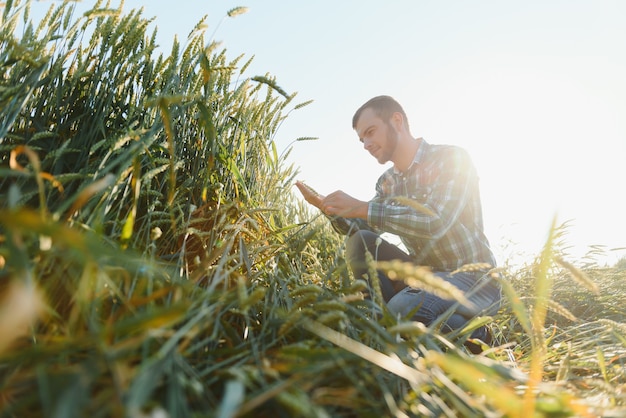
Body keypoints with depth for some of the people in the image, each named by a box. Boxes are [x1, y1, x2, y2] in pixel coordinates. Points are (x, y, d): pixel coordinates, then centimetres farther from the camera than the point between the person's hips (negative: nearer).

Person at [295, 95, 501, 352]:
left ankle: (474, 336, -3)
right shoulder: (387, 182, 7)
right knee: (360, 243, -10)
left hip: (473, 278, -6)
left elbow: (436, 222, -29)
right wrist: (326, 207, -10)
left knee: (402, 307, -32)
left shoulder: (451, 158, -13)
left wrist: (361, 208, -28)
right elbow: (358, 228, 7)